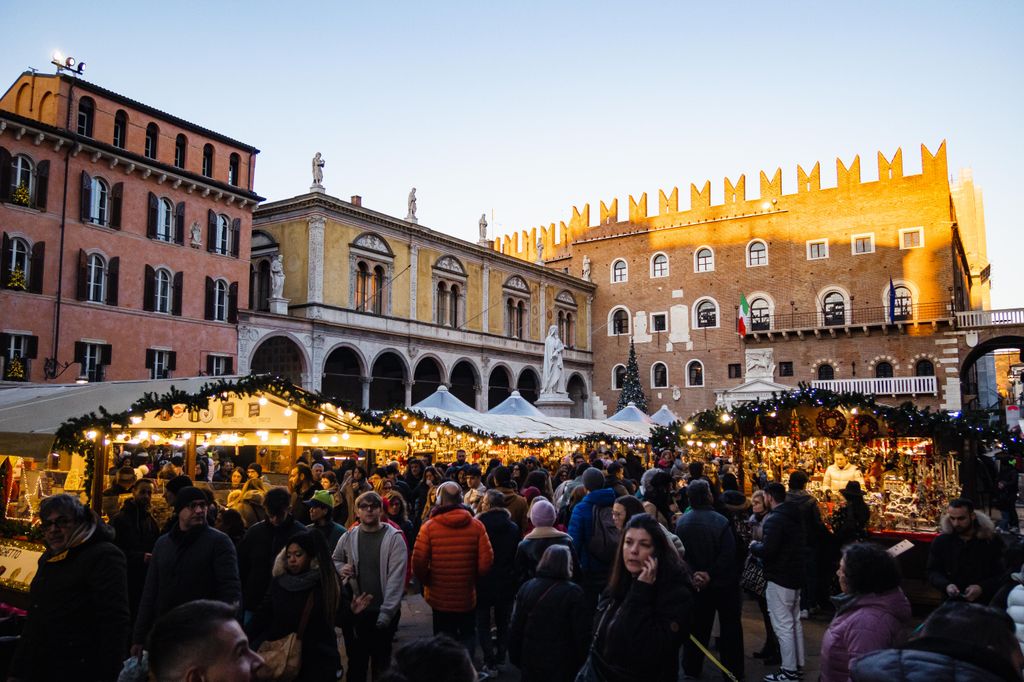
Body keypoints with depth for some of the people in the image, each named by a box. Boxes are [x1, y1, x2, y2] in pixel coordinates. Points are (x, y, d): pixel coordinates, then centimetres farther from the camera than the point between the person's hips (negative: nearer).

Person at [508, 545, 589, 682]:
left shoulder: (526, 587, 1)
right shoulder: (573, 592, -14)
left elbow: (515, 628, 6)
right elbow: (582, 634, -13)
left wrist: (515, 658, 14)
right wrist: (583, 664, -3)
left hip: (530, 661, 4)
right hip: (562, 664, -4)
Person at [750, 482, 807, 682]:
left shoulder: (774, 519, -20)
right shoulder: (795, 516, 10)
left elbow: (767, 551, -27)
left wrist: (754, 546, -7)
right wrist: (761, 545, 16)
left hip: (780, 579, -10)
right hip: (795, 576, 10)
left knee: (783, 626, -3)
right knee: (795, 622, 18)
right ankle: (798, 665, 27)